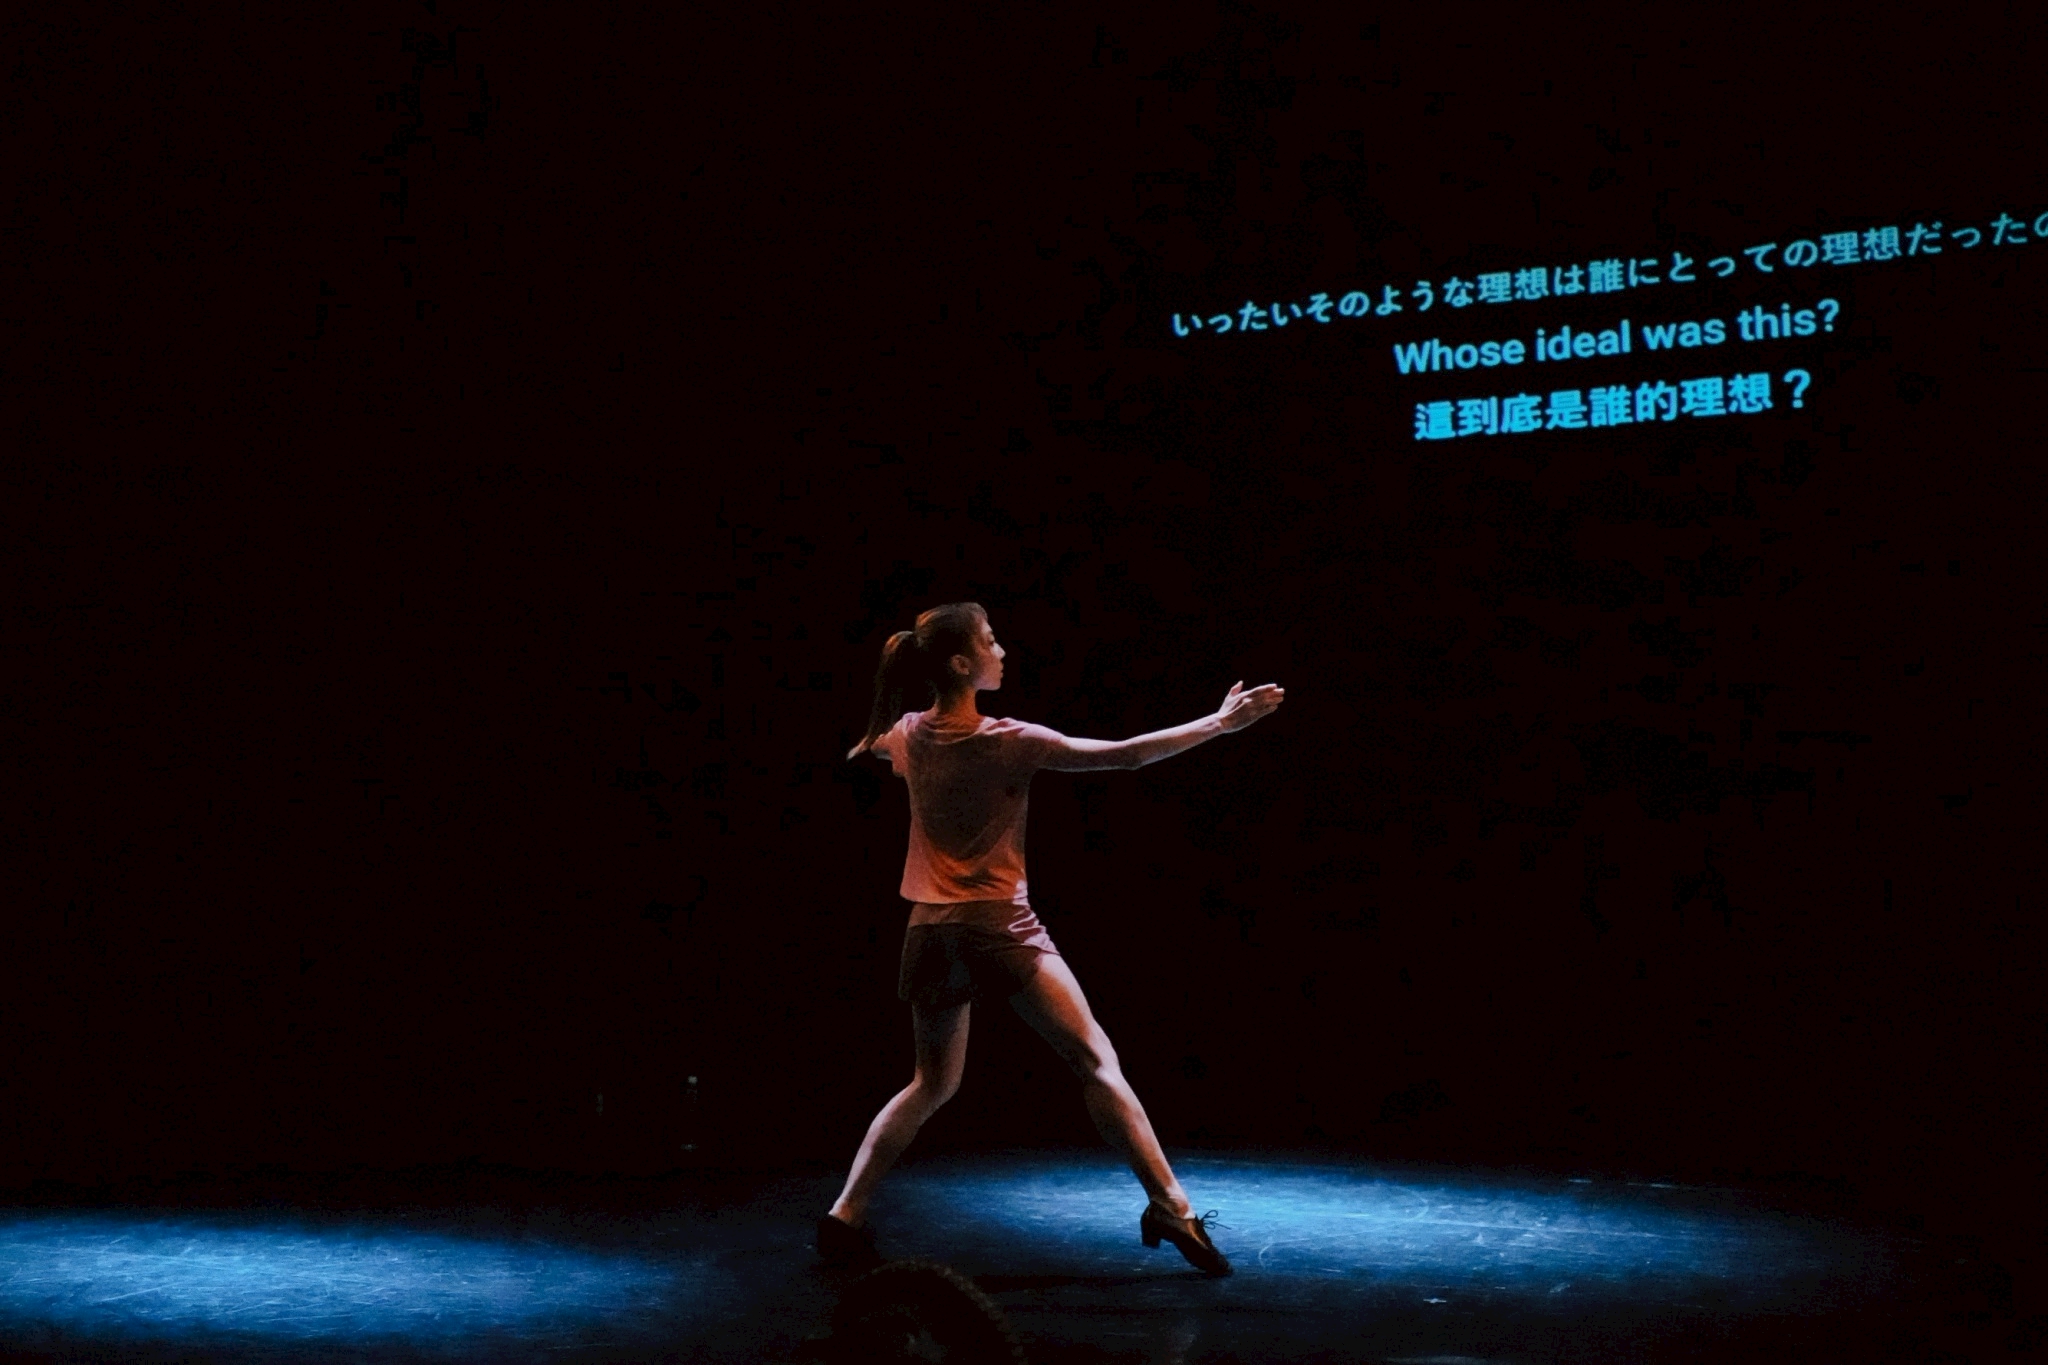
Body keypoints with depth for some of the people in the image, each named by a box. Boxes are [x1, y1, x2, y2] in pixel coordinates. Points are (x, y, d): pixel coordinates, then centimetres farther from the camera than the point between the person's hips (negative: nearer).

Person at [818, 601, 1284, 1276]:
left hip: (930, 934, 6)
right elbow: (1125, 754, -15)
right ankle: (1169, 1204, -13)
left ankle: (845, 1215, 12)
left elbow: (862, 752, 30)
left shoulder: (908, 736, 4)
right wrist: (1220, 722, -11)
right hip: (1000, 929, -6)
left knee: (932, 1085, 19)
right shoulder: (1009, 741, -12)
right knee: (1095, 1061, -4)